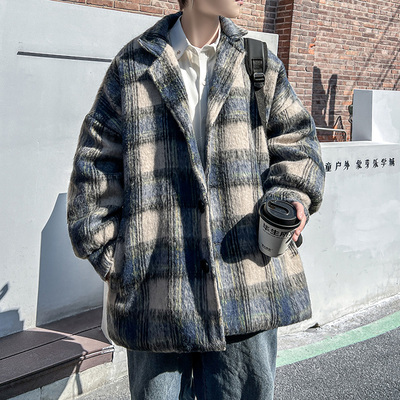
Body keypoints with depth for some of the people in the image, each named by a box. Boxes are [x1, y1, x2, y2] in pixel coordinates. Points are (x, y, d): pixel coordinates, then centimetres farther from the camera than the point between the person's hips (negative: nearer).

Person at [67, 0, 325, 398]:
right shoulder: (133, 67, 3)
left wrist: (292, 196, -7)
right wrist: (107, 250, -1)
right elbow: (96, 164, 4)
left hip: (247, 279, 2)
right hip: (157, 287, -1)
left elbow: (295, 137, 13)